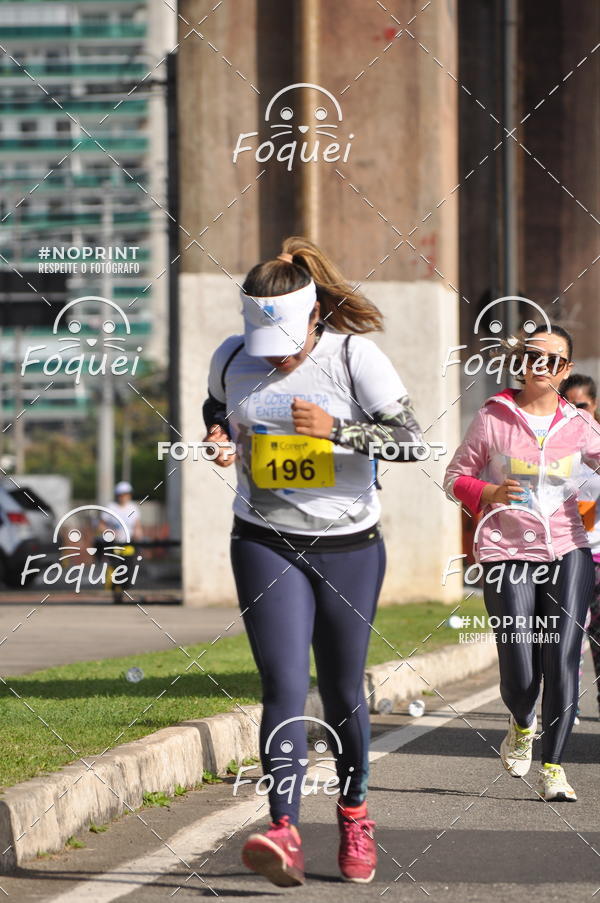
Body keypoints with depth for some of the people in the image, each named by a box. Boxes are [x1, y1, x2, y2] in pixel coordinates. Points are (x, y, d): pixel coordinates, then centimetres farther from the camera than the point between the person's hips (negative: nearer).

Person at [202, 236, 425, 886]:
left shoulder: (354, 355, -11)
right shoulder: (232, 360, -2)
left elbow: (410, 440, -16)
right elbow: (216, 407, 21)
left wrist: (336, 428, -29)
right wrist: (218, 437, -1)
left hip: (349, 545, -1)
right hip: (266, 544, 1)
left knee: (342, 693, 10)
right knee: (284, 687, -15)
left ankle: (354, 813, 34)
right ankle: (285, 834, -25)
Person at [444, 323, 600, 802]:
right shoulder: (493, 418, 2)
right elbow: (456, 477, 7)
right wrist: (487, 493, -12)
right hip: (508, 552, -1)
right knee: (520, 676, -6)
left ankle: (553, 766, 7)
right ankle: (522, 726, 30)